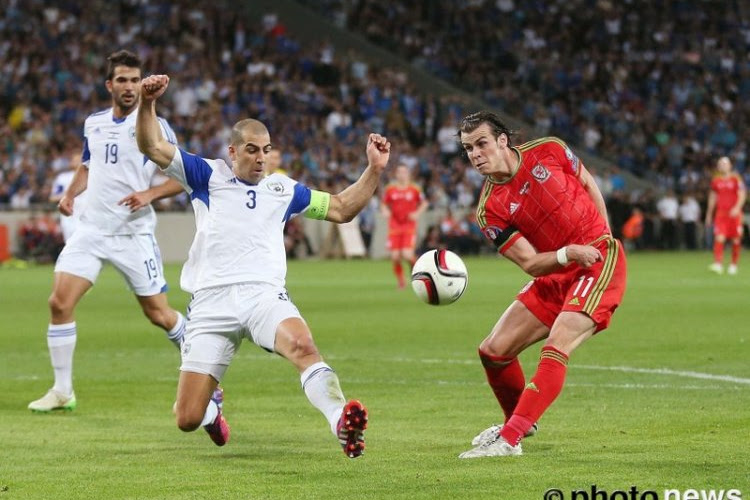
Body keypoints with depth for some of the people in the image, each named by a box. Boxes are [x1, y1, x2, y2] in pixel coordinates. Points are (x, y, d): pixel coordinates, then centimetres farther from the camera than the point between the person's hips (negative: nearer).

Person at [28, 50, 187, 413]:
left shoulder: (155, 126, -7)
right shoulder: (93, 124, 9)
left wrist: (149, 194, -21)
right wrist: (70, 194, 6)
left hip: (133, 233, -4)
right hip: (91, 229, 4)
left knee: (158, 313, 2)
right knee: (60, 302, -9)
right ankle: (62, 391, 1)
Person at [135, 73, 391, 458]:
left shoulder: (283, 189, 19)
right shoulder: (208, 176, 11)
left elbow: (341, 208, 26)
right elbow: (152, 147, 4)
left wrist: (373, 170, 14)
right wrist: (147, 104, -13)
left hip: (265, 295, 1)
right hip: (212, 302, -1)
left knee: (302, 345, -36)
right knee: (187, 419, -3)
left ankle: (342, 422, -53)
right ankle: (212, 405, 35)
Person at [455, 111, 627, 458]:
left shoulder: (549, 151, -8)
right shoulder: (490, 210, -7)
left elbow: (588, 185, 10)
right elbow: (531, 264, -11)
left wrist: (603, 240, 4)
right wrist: (567, 253, -29)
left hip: (600, 262, -5)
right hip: (553, 276, 5)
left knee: (555, 349, -22)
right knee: (493, 351, 4)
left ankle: (509, 439, -26)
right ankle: (519, 422, 30)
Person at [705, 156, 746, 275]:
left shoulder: (736, 179, -1)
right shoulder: (716, 180, 10)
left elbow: (742, 195, -6)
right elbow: (712, 198, 19)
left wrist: (737, 207, -22)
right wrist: (709, 214, 21)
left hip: (734, 213, -2)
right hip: (720, 213, 2)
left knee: (736, 240, 3)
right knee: (719, 238, -12)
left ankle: (733, 265, 16)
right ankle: (718, 264, -18)